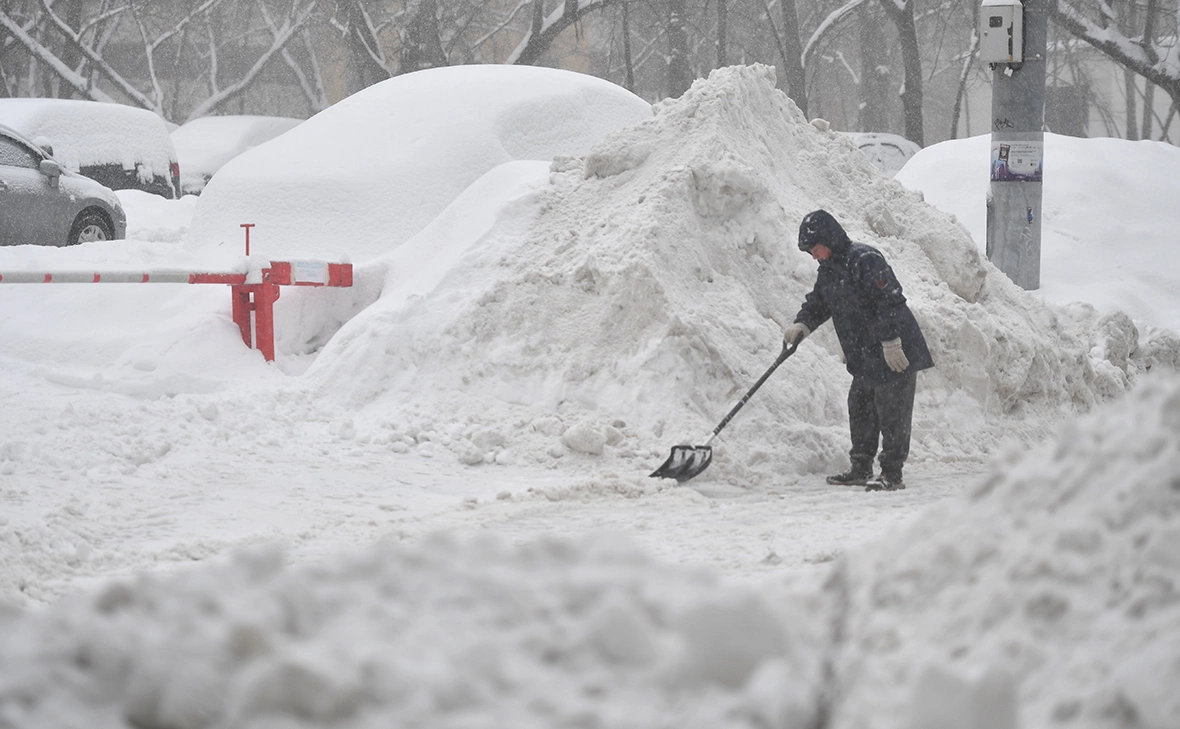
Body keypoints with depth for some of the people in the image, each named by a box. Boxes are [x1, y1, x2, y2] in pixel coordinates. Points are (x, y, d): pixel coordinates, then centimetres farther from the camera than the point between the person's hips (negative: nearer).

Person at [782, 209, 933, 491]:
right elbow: (818, 303, 21)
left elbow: (889, 302, -22)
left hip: (895, 354, -10)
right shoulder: (829, 269, 13)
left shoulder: (864, 259, -18)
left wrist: (891, 342, -24)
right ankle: (861, 470, 24)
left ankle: (892, 474, -2)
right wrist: (802, 324, 0)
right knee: (860, 410, 15)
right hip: (865, 359, 10)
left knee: (892, 414, -5)